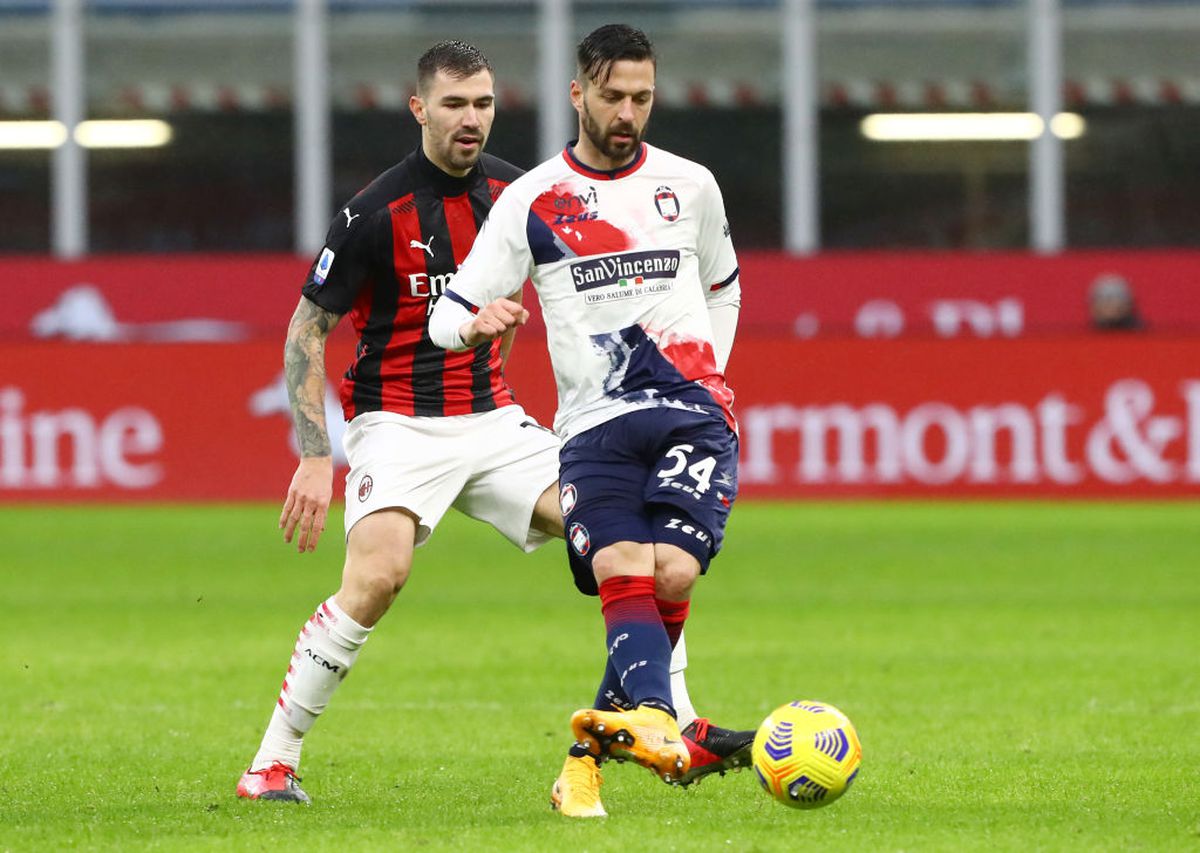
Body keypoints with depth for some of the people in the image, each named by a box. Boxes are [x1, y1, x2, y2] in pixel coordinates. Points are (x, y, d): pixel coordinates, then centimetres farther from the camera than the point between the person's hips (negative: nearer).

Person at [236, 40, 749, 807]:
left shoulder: (512, 191, 3)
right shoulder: (377, 212, -13)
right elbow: (308, 330, -9)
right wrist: (315, 457, -15)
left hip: (492, 421, 6)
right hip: (398, 423, -6)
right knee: (379, 573, -28)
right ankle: (272, 764, -19)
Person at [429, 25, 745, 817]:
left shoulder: (689, 185, 12)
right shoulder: (531, 201, 5)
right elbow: (449, 315, 4)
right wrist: (479, 322, -20)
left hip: (692, 413, 1)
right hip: (595, 425, -1)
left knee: (672, 573, -20)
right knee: (622, 575, -24)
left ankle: (593, 747, -11)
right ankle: (656, 719, -44)